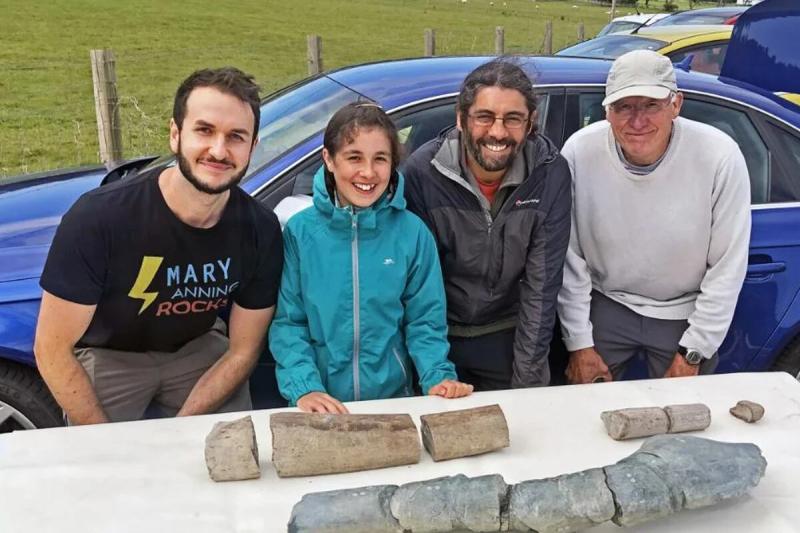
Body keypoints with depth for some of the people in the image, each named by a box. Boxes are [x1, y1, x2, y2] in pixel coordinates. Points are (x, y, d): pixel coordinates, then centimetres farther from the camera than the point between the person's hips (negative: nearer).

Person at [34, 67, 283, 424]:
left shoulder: (261, 231, -21)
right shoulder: (98, 218, -30)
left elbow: (242, 351, -10)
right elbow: (53, 351, -20)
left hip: (198, 348, 3)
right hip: (107, 356, -2)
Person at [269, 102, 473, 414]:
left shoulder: (413, 233, -4)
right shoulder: (300, 231, -5)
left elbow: (424, 318, 1)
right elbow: (287, 321, -4)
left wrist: (438, 376, -13)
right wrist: (303, 386, -17)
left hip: (393, 397, 1)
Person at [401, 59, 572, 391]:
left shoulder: (550, 173, -17)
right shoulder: (422, 171, -20)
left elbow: (542, 284, -14)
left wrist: (528, 378, -13)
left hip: (511, 334, 1)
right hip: (440, 331, 0)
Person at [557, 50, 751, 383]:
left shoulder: (720, 156, -22)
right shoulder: (579, 152, -21)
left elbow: (728, 267, -13)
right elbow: (570, 259, -11)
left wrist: (693, 353, -8)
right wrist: (579, 343, -6)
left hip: (686, 314, 0)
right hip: (606, 305, 0)